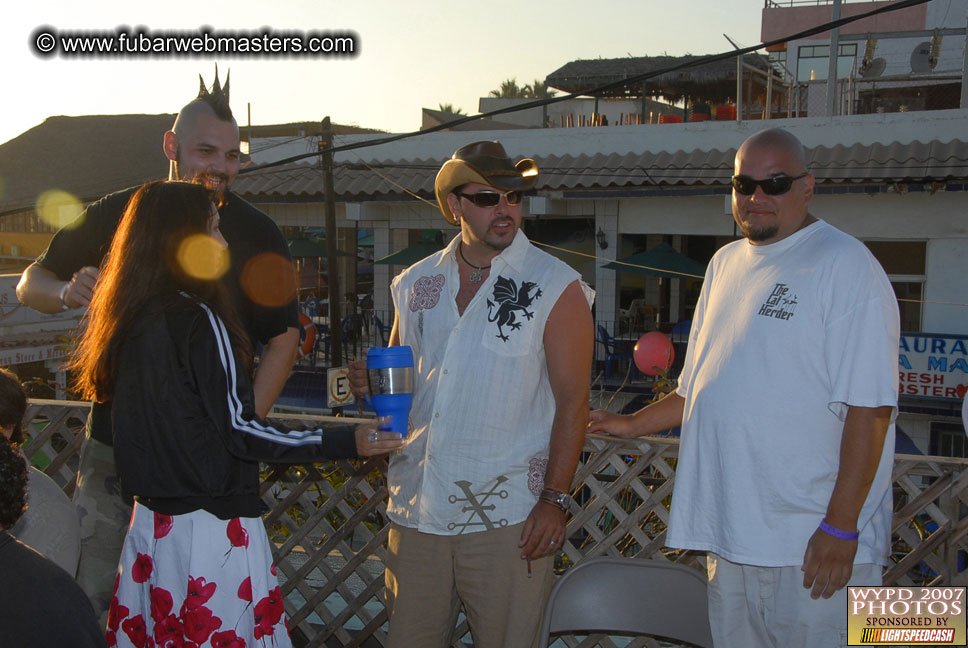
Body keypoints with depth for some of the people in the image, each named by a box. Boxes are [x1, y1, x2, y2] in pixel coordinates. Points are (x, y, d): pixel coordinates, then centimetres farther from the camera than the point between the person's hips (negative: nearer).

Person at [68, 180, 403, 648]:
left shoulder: (126, 321, 8)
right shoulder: (198, 319, -16)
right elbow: (239, 429, -17)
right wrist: (345, 442, -13)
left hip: (150, 521, 8)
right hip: (211, 528, -8)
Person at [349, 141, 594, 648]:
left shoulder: (556, 287, -4)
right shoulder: (415, 283, 9)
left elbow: (572, 402, -6)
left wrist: (555, 499, -12)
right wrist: (373, 381, -2)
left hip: (506, 516, -4)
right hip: (416, 509, 4)